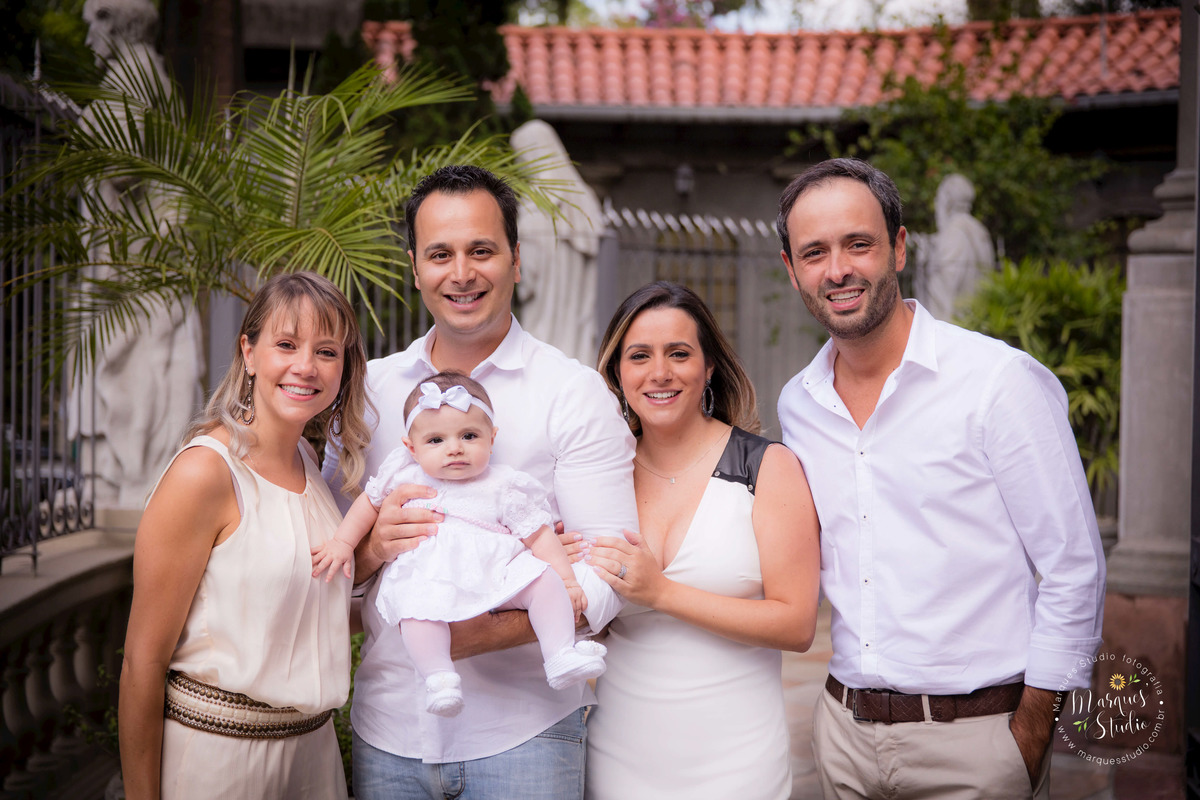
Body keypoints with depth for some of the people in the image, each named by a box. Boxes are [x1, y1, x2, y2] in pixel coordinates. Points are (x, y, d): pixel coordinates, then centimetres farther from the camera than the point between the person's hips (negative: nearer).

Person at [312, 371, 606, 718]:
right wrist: (342, 543, 20)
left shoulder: (504, 486, 5)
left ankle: (561, 657, -22)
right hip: (428, 578, 0)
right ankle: (438, 678, -39)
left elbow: (538, 535, 5)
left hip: (498, 571, 1)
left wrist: (567, 580, -3)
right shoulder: (404, 475, 12)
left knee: (544, 580, -21)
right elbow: (369, 502, 29)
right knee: (418, 609, -33)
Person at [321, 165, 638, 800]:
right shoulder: (369, 389, 6)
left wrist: (493, 631, -24)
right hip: (388, 729, 3)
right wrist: (374, 546, -13)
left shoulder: (575, 394, -5)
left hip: (522, 730, -3)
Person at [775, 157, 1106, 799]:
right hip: (844, 726, 5)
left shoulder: (1002, 380, -12)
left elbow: (1074, 571, -10)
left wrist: (1029, 736, -10)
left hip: (973, 733, -5)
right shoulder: (796, 404, 4)